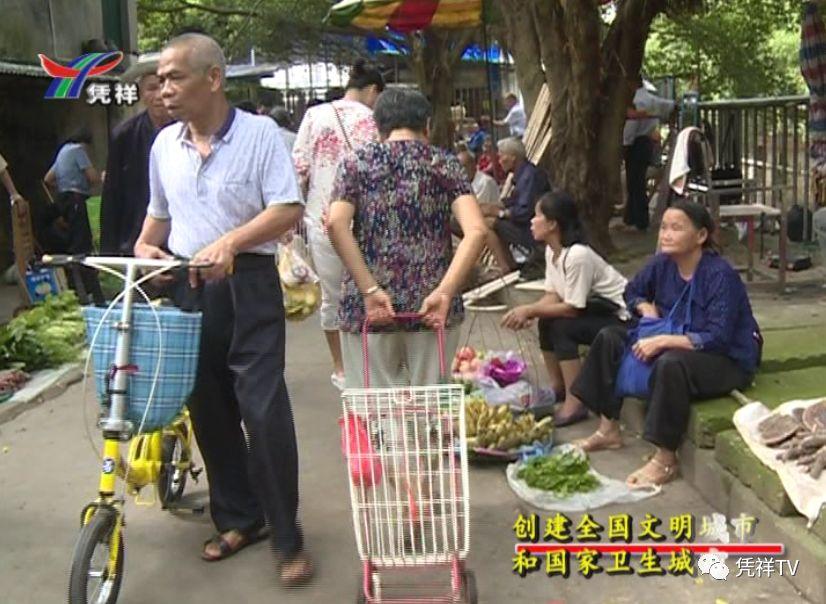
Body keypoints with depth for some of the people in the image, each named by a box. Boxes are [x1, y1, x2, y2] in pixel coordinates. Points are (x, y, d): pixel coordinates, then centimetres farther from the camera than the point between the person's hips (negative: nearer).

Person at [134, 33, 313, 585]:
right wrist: (144, 249, 2)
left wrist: (230, 242, -26)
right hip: (187, 288, 6)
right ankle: (238, 518, 28)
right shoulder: (164, 144, 10)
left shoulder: (259, 133, -7)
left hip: (247, 285, -6)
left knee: (263, 411, -7)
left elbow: (288, 209, -13)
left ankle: (288, 538, 5)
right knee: (210, 410, 12)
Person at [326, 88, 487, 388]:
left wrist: (369, 290, -13)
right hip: (432, 306, 1)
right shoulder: (444, 164, 6)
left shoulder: (356, 162, 6)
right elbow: (476, 230, -9)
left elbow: (336, 225, -11)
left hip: (368, 308, 0)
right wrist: (445, 292, -13)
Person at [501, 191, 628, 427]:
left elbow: (573, 308, -26)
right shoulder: (552, 250, 1)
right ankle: (558, 387, 13)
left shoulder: (577, 255, -28)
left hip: (620, 318, -9)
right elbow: (552, 295, 0)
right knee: (546, 321, -1)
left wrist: (529, 310, -22)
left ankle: (575, 404, -20)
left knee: (562, 327, -25)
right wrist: (526, 313, -18)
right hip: (595, 311, 9)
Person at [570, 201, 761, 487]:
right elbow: (633, 292, 17)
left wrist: (663, 341, -33)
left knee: (671, 363, -39)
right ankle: (609, 430, 8)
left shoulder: (720, 275, -24)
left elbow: (718, 338, -30)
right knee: (610, 338, 1)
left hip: (728, 360, -8)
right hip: (679, 344, 8)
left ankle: (666, 459, -24)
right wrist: (646, 308, -5)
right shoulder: (663, 264, -4)